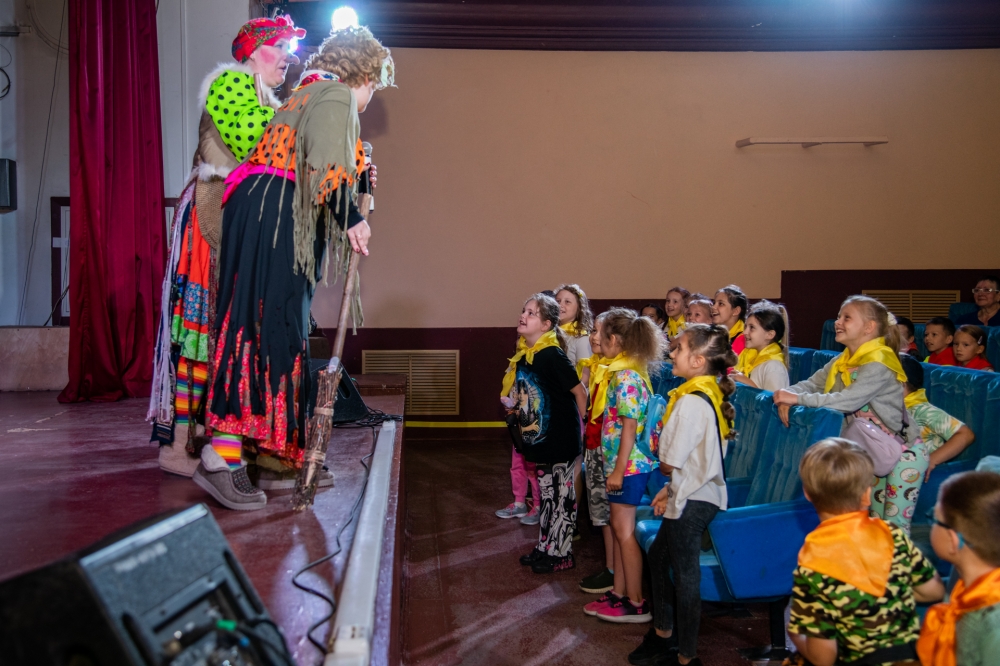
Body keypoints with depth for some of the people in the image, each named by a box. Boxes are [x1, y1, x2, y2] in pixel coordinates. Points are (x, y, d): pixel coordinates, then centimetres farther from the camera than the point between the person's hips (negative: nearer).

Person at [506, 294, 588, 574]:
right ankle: (545, 547, 31)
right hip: (537, 438, 8)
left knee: (560, 497, 5)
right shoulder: (523, 354, 3)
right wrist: (511, 401, 6)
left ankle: (561, 553, 17)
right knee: (546, 495, 19)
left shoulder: (551, 355, -21)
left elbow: (580, 391, -17)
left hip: (560, 440, -8)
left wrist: (581, 428, -10)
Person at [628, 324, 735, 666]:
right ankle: (663, 632, 37)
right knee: (658, 554, 22)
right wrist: (670, 489, 10)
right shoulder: (711, 394, 6)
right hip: (696, 493, 10)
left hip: (693, 500, -10)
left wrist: (663, 461, 2)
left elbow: (670, 462, -21)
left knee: (685, 573, 2)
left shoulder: (691, 401, -23)